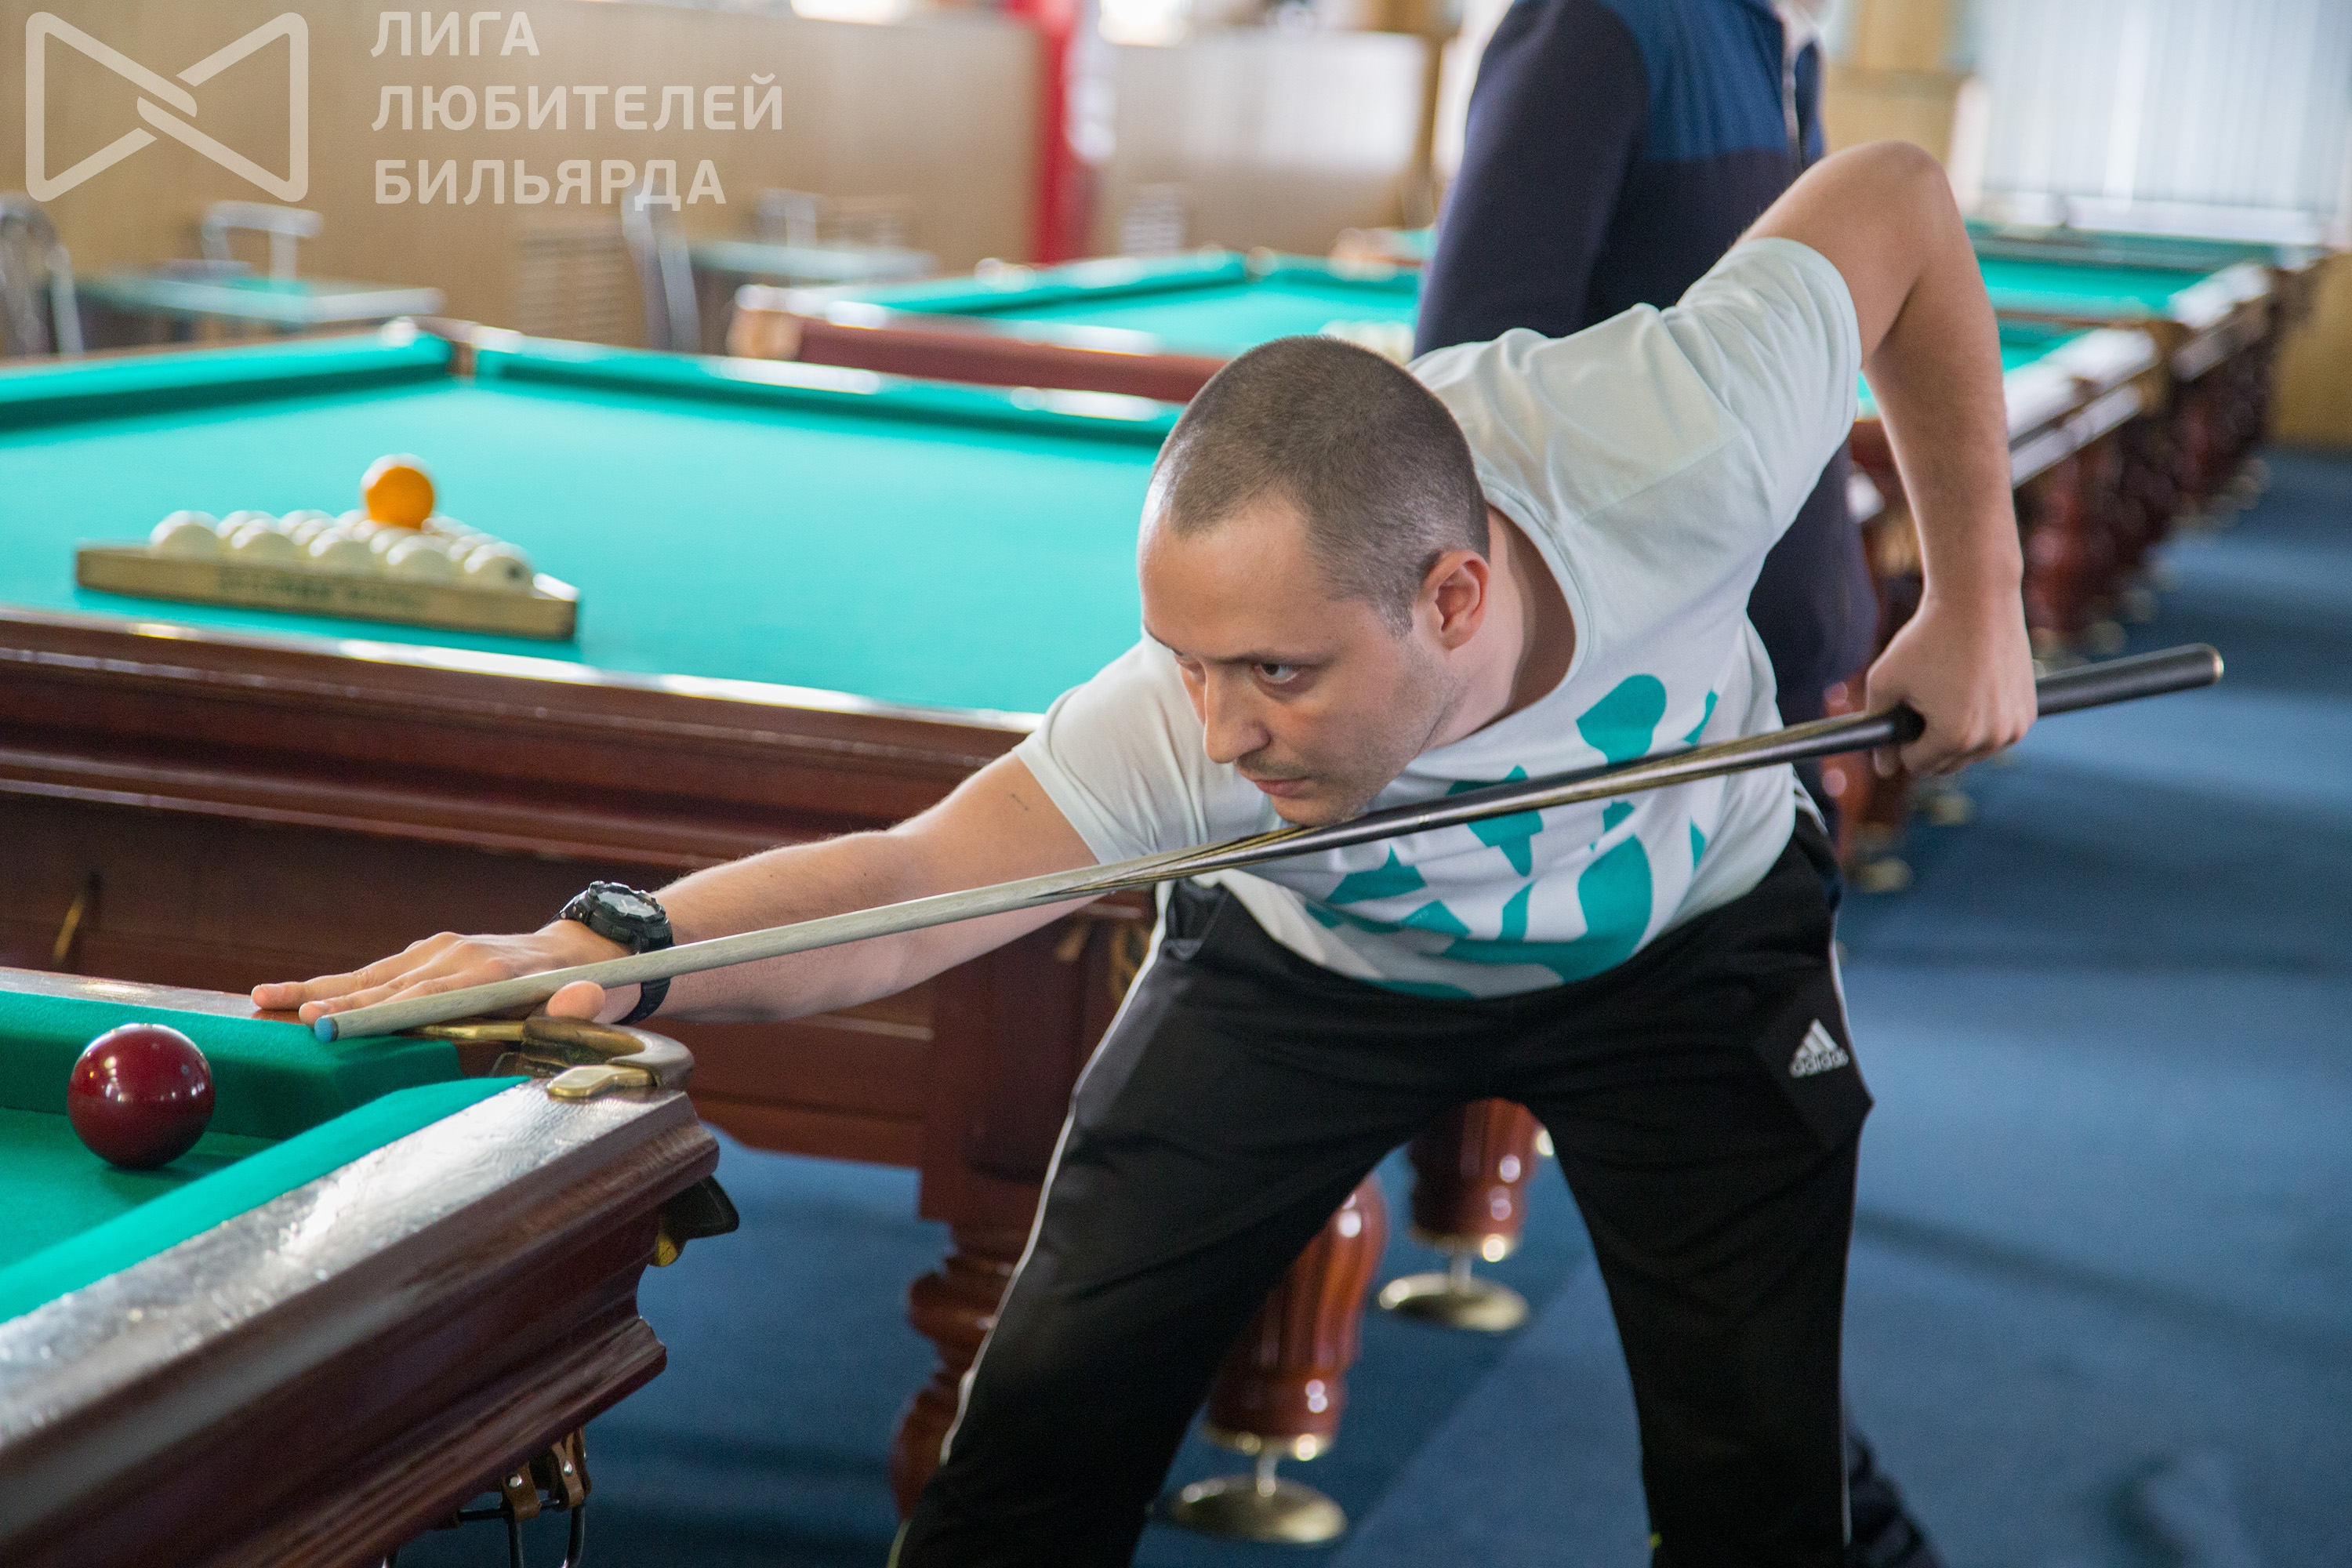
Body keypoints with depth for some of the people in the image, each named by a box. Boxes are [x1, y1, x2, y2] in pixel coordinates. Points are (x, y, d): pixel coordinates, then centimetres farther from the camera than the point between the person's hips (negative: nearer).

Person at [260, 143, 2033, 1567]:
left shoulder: (1668, 455, -41)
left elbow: (1897, 195, -25)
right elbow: (905, 887, -46)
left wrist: (1976, 606, -18)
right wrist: (614, 946, -66)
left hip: (1688, 942, 1)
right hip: (1317, 962, 0)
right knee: (1054, 1409, -5)